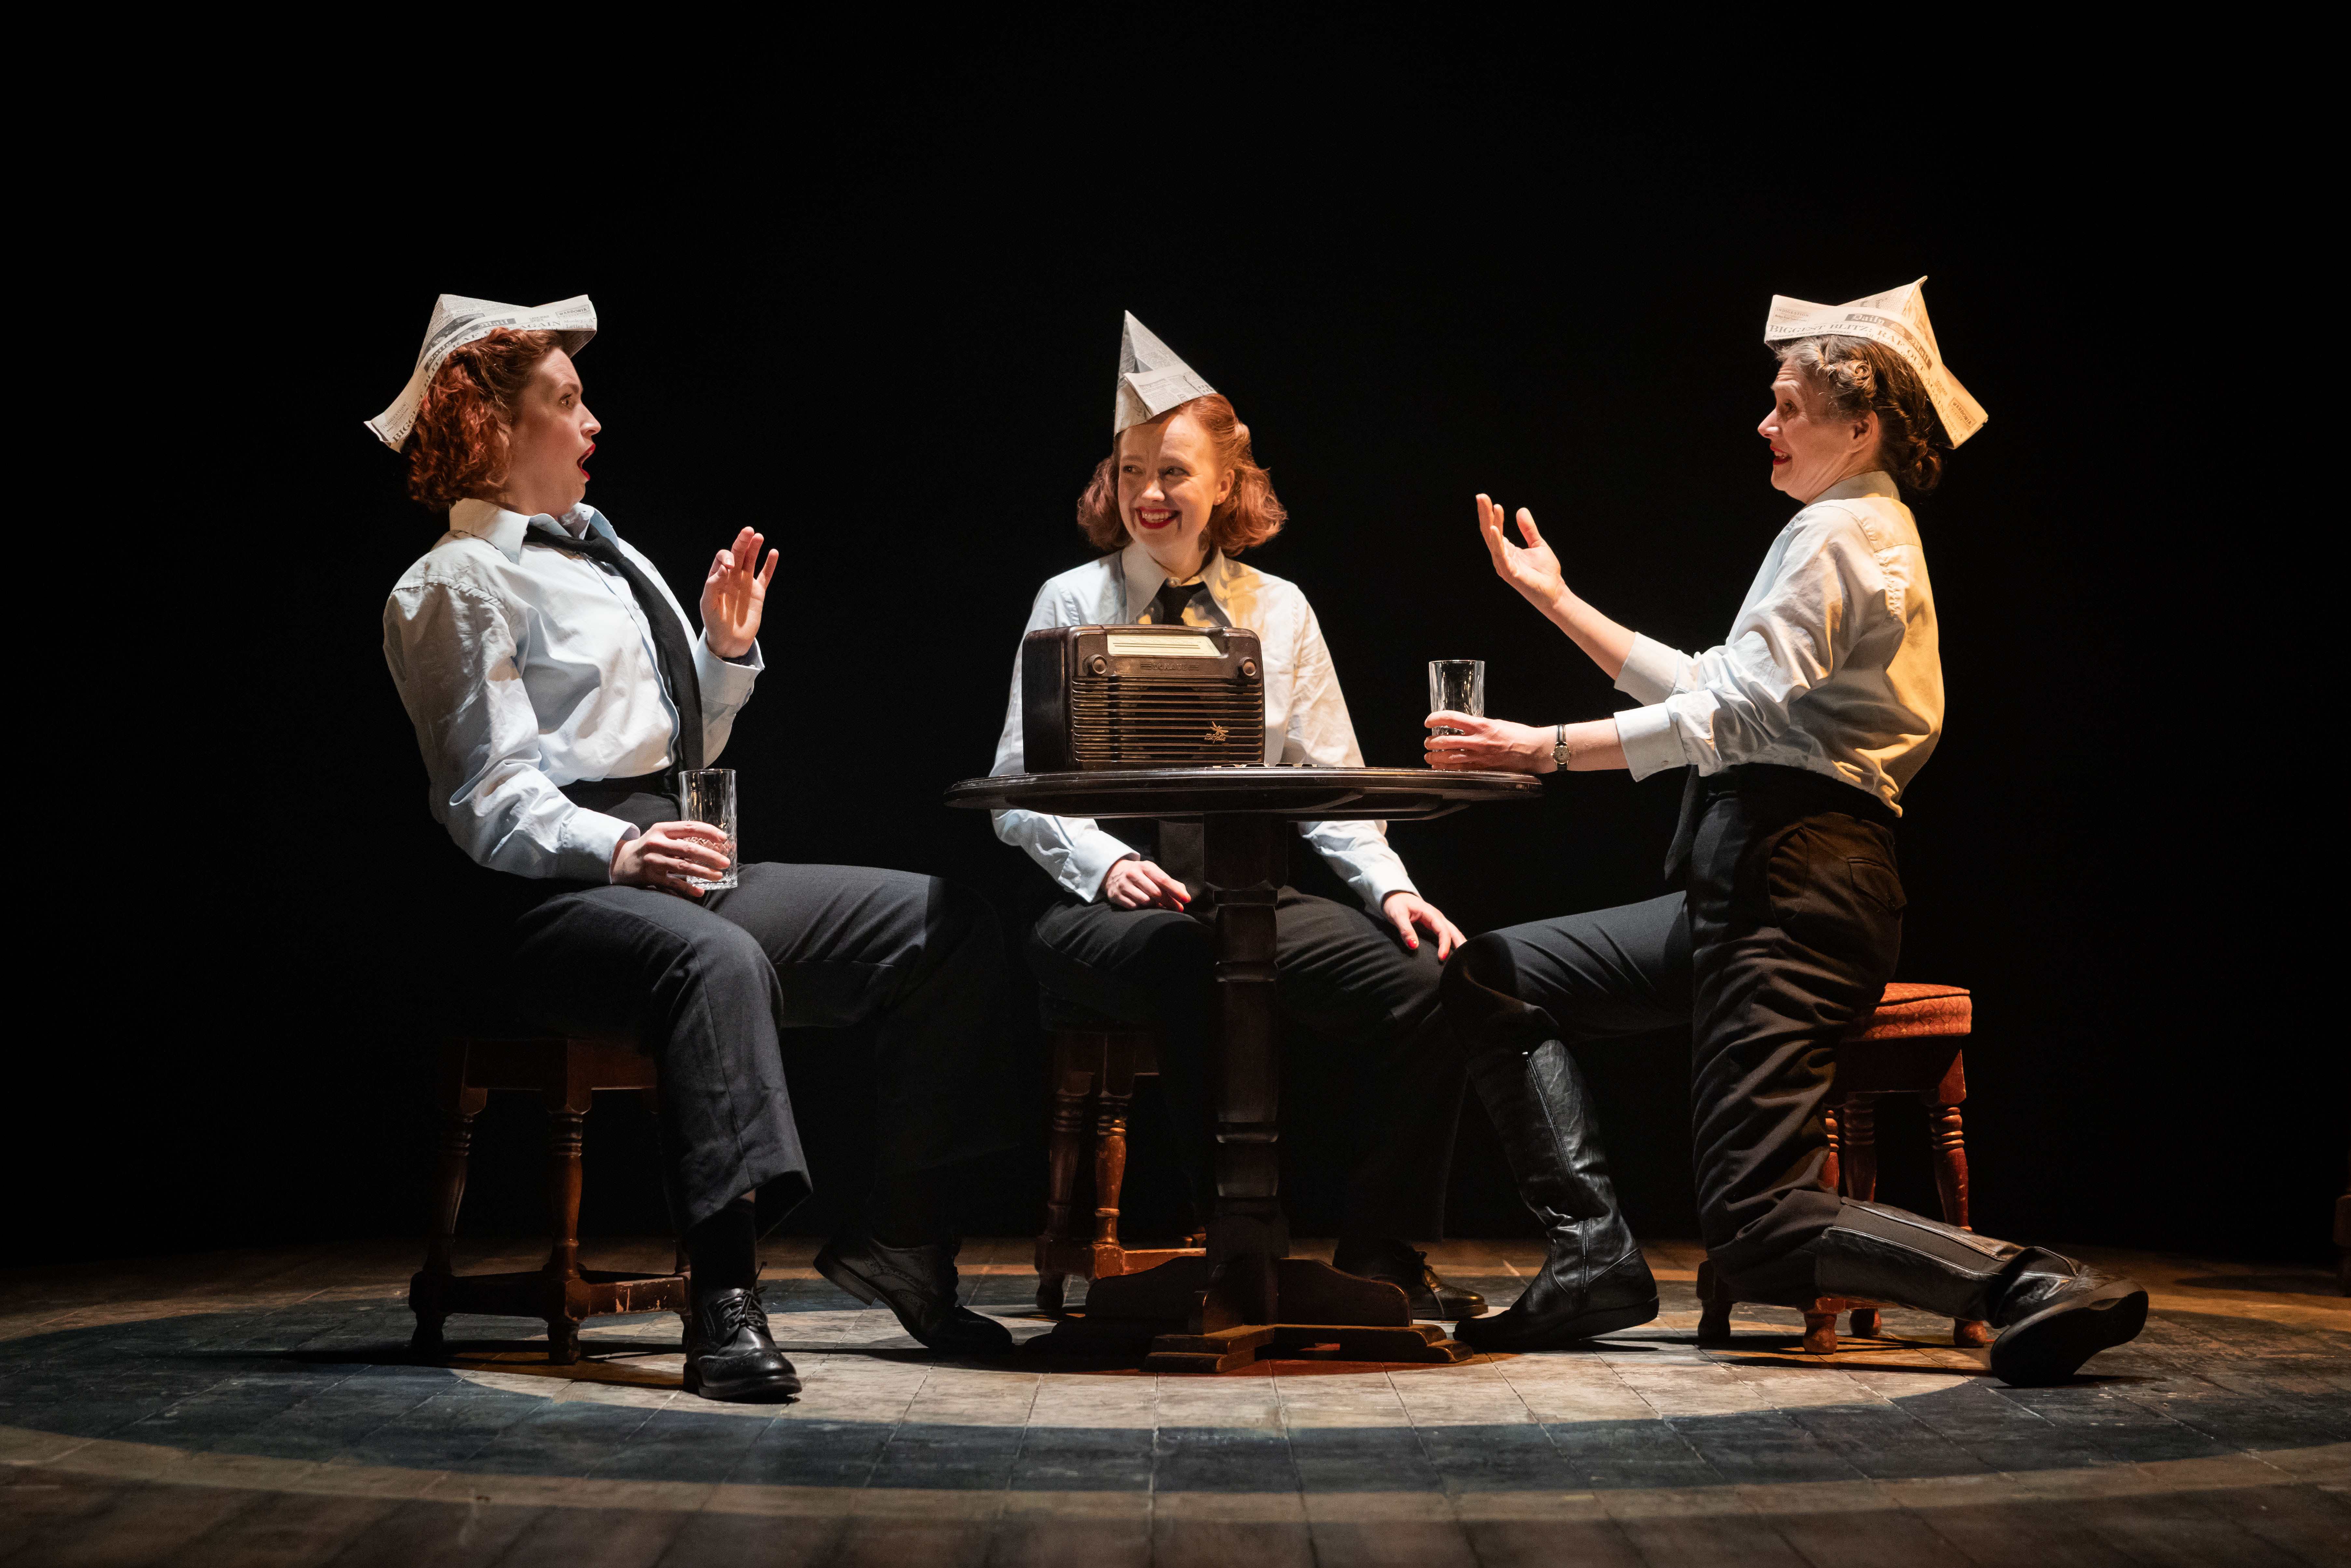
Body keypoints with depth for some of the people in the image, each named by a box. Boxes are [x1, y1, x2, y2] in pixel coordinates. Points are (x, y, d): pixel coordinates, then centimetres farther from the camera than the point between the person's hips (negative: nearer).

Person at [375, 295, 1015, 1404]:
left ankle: (898, 1236, -4)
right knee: (718, 963, -41)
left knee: (947, 927, -4)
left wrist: (728, 650, 12)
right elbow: (491, 799, -13)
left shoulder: (606, 557, 26)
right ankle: (726, 1305, -48)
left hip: (669, 869, 9)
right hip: (548, 899, -9)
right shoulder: (454, 586, -1)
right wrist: (617, 849, -29)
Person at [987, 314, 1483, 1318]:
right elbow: (1018, 790, 3)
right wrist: (1104, 864, -17)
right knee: (1199, 969, -39)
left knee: (1423, 983, -22)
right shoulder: (1070, 604, 8)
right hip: (1110, 900, -3)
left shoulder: (1279, 610, 14)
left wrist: (1390, 888, -7)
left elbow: (1329, 784, 11)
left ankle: (1383, 1253, -9)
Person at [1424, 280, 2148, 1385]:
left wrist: (1548, 748, -19)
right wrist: (1556, 601, 26)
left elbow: (1733, 713, -18)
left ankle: (2035, 1289, -15)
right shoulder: (1864, 534, 25)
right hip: (1760, 880, 11)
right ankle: (1594, 1255, -2)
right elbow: (1712, 690, 26)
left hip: (1797, 878, -11)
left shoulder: (1839, 533, -7)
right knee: (1491, 978, 8)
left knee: (1755, 1229, -14)